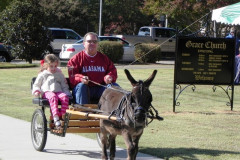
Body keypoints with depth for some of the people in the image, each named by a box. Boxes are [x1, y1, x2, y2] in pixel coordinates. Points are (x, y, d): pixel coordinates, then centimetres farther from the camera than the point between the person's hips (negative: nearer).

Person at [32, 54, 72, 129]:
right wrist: (36, 91, -2)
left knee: (65, 97, -34)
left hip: (58, 91, 3)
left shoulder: (59, 74, 25)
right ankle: (56, 118, -53)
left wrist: (66, 92, 6)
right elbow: (36, 85, 20)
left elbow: (64, 85, 26)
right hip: (47, 92, -3)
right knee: (53, 97, -40)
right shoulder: (43, 74, 18)